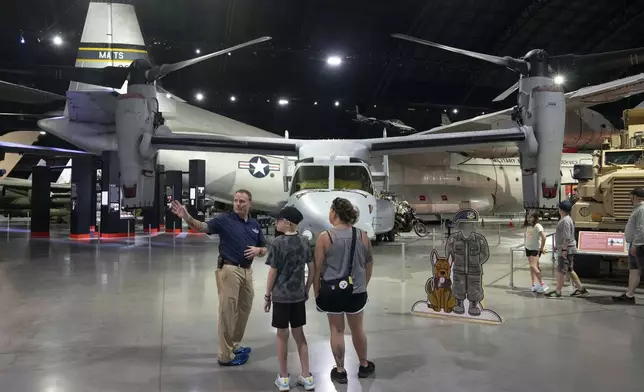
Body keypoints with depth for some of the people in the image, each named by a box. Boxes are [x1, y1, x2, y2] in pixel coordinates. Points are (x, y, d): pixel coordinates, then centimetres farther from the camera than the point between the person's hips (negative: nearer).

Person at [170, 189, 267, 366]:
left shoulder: (255, 224, 10)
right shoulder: (224, 219, -6)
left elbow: (264, 250, 16)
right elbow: (202, 227, -20)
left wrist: (257, 250, -7)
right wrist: (186, 217, -37)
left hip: (247, 271, 6)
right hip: (229, 270, -6)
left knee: (244, 310, 15)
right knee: (227, 312, -2)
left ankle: (234, 346, 32)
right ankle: (226, 355, 6)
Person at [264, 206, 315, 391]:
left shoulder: (278, 243, -13)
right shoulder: (305, 242, 1)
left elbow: (273, 272, -11)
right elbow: (312, 269, 4)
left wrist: (267, 295, -1)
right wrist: (306, 290, 16)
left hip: (281, 295, -4)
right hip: (299, 295, 4)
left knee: (282, 335, 8)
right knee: (299, 334, 14)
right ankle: (306, 377, 19)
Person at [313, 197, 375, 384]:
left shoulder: (325, 237, -12)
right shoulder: (362, 236, -2)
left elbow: (317, 268, -9)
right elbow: (369, 265, 8)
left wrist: (316, 291, 2)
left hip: (332, 290, -3)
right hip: (356, 290, 3)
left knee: (337, 330, 11)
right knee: (357, 328, 19)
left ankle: (340, 371, 23)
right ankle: (364, 365, 36)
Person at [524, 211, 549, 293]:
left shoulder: (537, 226, -16)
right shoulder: (528, 226, 8)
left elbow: (543, 237, -22)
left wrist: (541, 248, -15)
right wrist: (525, 244, 14)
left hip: (535, 249, -8)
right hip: (528, 248, 8)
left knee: (533, 266, -18)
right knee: (531, 267, 9)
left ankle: (542, 284, -7)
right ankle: (534, 284, 14)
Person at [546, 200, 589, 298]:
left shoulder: (565, 221, -18)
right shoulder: (564, 219, 14)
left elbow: (567, 237, -23)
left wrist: (564, 249, -23)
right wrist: (557, 246, 27)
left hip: (566, 250, -10)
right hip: (564, 249, 10)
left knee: (561, 271, -4)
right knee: (570, 270, 16)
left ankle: (557, 292, 1)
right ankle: (581, 289, 22)